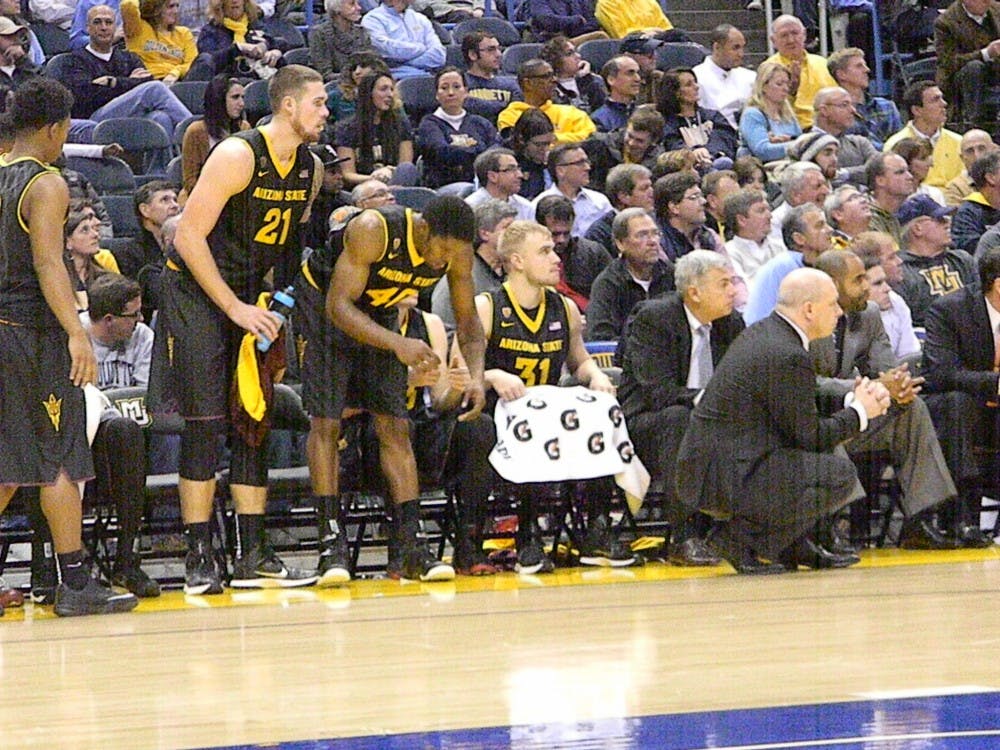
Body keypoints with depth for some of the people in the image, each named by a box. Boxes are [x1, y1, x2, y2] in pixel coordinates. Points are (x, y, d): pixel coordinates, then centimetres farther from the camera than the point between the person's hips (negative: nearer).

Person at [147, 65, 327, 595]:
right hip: (194, 293, -7)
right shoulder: (238, 156, -20)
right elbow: (189, 236, -21)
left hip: (249, 298, 7)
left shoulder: (310, 169, 3)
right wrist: (236, 308, -21)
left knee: (253, 425, 5)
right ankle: (199, 559, -7)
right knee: (204, 426, -10)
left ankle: (252, 556, 9)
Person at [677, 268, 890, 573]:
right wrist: (859, 412, 3)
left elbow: (800, 406, 21)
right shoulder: (788, 356, -19)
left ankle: (797, 545, 18)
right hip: (727, 481, -10)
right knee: (839, 474, -12)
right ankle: (744, 537, -6)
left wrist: (853, 397, 12)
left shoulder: (760, 333, 12)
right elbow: (810, 436, -12)